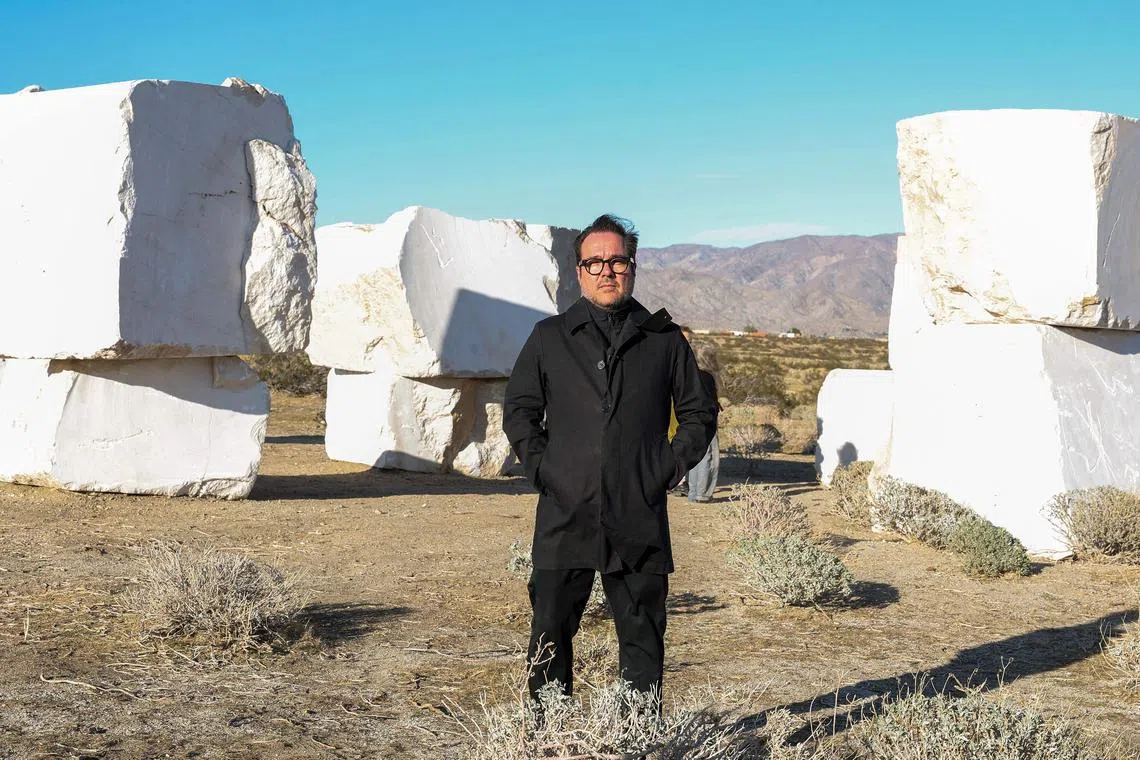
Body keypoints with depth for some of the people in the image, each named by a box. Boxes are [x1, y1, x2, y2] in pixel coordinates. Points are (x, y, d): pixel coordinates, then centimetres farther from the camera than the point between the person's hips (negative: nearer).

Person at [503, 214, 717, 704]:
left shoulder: (664, 341, 9)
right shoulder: (549, 338, 10)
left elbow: (699, 412, 16)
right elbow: (519, 409, 15)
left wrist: (671, 467, 2)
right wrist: (539, 466, 0)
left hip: (639, 521, 0)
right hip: (564, 517, 0)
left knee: (643, 636, 6)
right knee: (550, 634, 3)